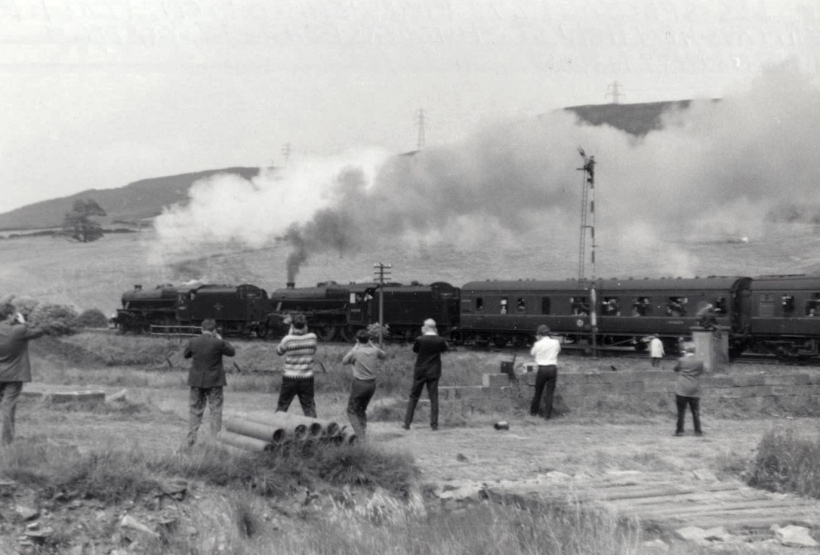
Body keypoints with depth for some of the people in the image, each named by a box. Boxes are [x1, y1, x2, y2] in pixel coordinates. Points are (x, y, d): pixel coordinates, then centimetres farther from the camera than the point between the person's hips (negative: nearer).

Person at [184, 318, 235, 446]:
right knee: (216, 411, 6)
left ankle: (191, 439, 12)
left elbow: (186, 355, 10)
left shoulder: (193, 342, -7)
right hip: (214, 382, -3)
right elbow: (232, 352, 1)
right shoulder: (218, 343, -14)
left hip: (196, 381, 3)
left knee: (195, 410, 12)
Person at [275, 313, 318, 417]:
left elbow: (279, 352, 5)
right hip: (307, 377, 2)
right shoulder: (312, 337, -6)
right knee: (309, 407, 8)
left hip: (290, 378, -2)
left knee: (282, 406, 11)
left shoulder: (288, 339, -13)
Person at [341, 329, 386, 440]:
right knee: (362, 410, 23)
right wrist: (372, 345, 14)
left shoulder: (355, 352, -14)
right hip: (372, 384, 5)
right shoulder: (374, 351, -3)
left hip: (359, 384, -5)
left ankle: (360, 436, -7)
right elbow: (384, 356, 19)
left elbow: (344, 361, 3)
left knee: (352, 410, 6)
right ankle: (363, 433, 19)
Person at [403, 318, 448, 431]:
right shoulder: (440, 340, -8)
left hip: (420, 372, -1)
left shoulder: (420, 340, -13)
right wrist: (437, 336, 9)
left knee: (413, 397, 9)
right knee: (434, 398, 5)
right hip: (434, 373, 1)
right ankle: (434, 424, 2)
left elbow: (414, 349, 6)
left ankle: (407, 423, 9)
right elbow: (445, 349, 13)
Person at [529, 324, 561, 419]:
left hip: (542, 369, -1)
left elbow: (532, 353, 8)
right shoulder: (555, 343, -2)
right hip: (553, 368, 1)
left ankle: (533, 411, 24)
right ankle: (547, 414, 3)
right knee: (550, 392, 5)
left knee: (538, 391, 13)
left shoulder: (538, 344, -8)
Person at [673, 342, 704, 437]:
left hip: (682, 391, -2)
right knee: (696, 412, 9)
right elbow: (701, 372, 12)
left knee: (681, 411, 4)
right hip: (694, 391, 2)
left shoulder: (681, 360, -7)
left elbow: (676, 369, 10)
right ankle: (698, 431, 11)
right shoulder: (699, 362, -3)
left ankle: (679, 430, 6)